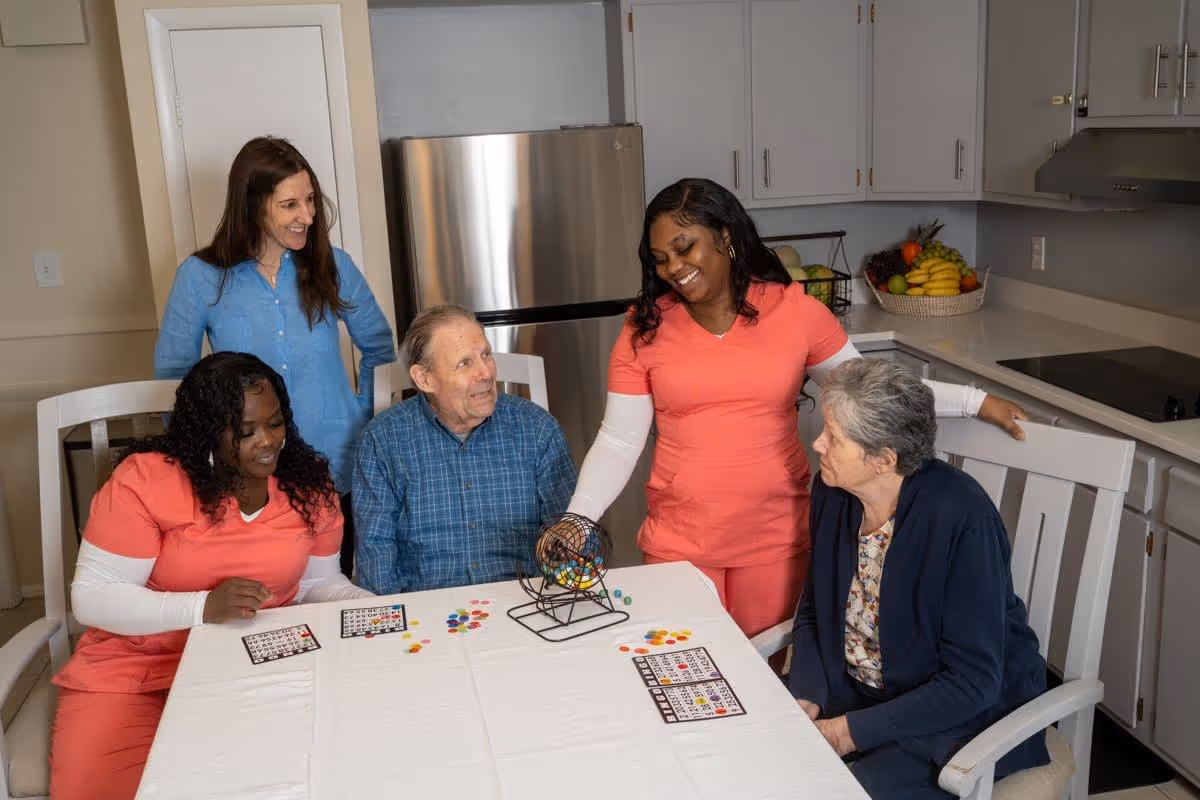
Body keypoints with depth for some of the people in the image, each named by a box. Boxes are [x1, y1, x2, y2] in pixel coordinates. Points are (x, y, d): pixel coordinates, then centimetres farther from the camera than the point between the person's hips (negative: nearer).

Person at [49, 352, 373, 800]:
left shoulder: (308, 483, 0)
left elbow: (320, 582, 9)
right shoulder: (144, 479, -14)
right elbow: (91, 596, -13)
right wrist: (204, 607, -27)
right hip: (136, 670, -2)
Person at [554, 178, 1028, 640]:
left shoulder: (793, 310, -3)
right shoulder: (646, 328, -4)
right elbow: (618, 442, -4)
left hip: (775, 538, 0)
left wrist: (975, 403, 2)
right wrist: (578, 517, -18)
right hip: (678, 541, 0)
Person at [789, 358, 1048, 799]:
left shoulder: (961, 519, -26)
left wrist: (852, 732, -23)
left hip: (965, 713, -5)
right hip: (852, 690, 6)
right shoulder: (832, 492, -7)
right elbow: (813, 609, 6)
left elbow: (973, 681, -23)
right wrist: (805, 699, -10)